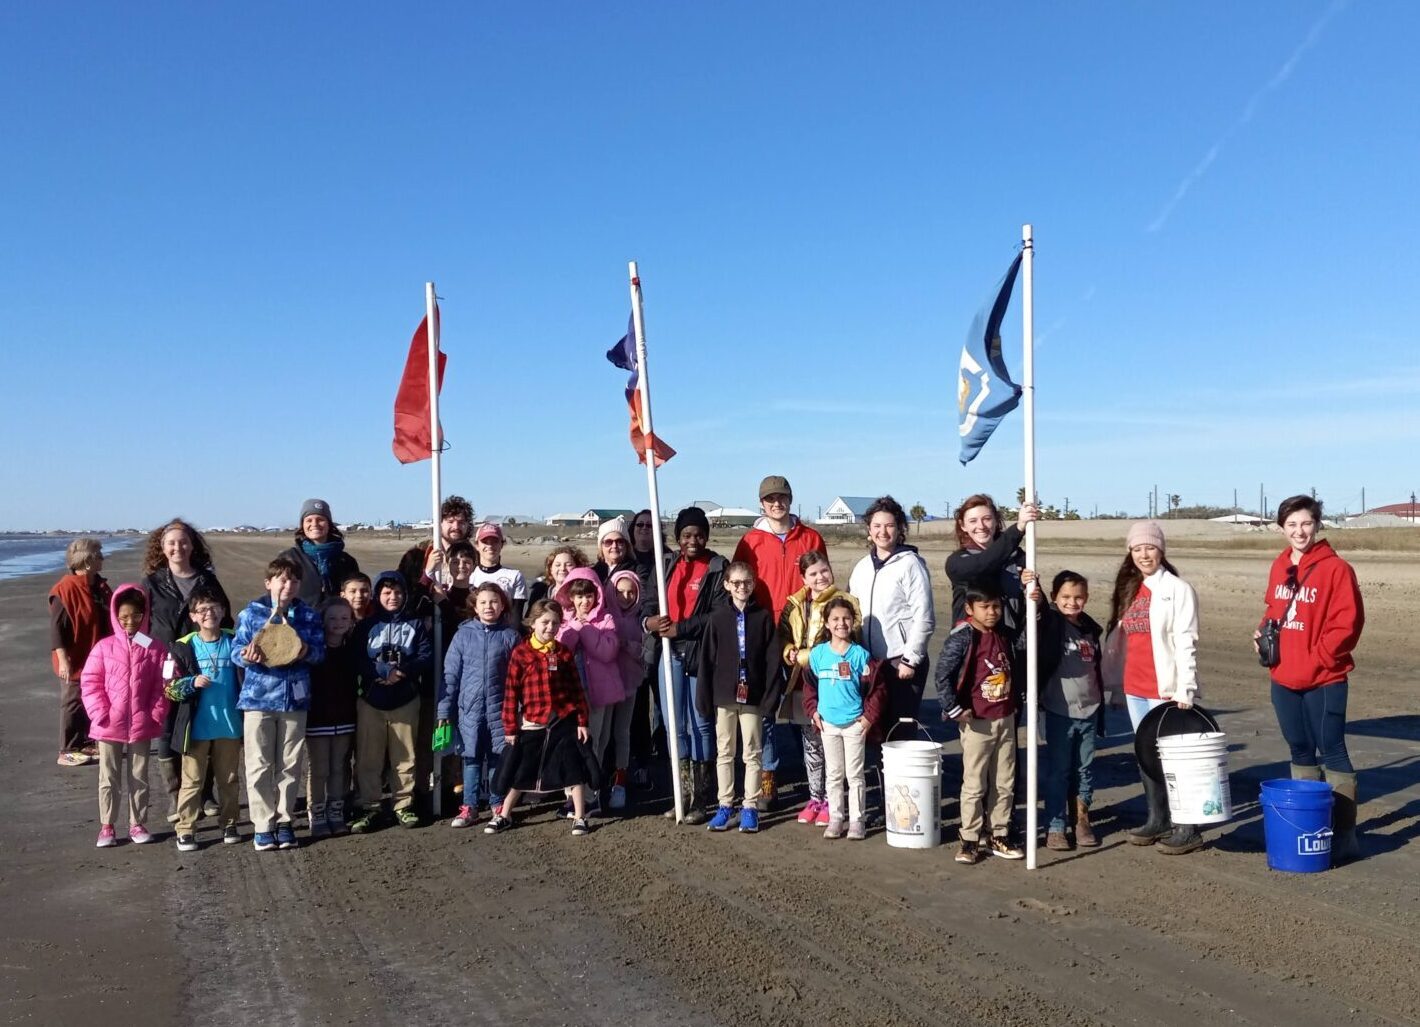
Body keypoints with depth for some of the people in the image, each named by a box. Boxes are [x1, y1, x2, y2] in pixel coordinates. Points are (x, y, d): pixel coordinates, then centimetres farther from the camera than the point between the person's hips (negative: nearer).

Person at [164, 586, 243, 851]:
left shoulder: (234, 643, 2)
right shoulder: (183, 647, -4)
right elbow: (169, 687, -5)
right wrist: (192, 682, -19)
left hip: (229, 725, 2)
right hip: (196, 726, -2)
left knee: (229, 779, 12)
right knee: (192, 780, 4)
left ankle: (229, 824, 24)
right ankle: (185, 830, 11)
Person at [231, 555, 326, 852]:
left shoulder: (309, 615, 6)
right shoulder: (251, 612, 0)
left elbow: (320, 651, 3)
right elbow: (236, 650, -1)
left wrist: (307, 652, -19)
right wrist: (247, 656, -23)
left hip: (295, 697, 2)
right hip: (258, 697, -2)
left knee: (289, 766, 8)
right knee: (259, 766, 2)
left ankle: (285, 821, 20)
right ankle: (263, 825, 11)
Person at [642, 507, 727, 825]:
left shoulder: (718, 568, -7)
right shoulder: (668, 565, 10)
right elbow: (649, 602, 12)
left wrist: (681, 628, -18)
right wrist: (648, 620, -11)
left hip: (701, 654, -5)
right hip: (671, 653, 5)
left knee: (700, 724, 3)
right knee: (675, 725, 11)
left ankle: (700, 799, 13)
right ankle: (684, 794, 23)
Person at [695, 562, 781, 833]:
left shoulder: (763, 617, -1)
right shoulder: (717, 618, 1)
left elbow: (772, 659, -2)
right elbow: (706, 660, 1)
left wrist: (770, 696, -8)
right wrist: (704, 699, -2)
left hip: (752, 696, -1)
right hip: (723, 696, 1)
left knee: (752, 753, 6)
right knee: (724, 752, 10)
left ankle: (750, 807, 15)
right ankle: (725, 805, 19)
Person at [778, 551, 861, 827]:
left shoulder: (846, 602, -4)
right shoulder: (794, 605, 10)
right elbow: (782, 637, 15)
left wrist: (803, 656, -12)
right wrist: (790, 654, -7)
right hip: (803, 685, 4)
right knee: (810, 744, 13)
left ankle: (830, 801, 11)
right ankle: (815, 798, 24)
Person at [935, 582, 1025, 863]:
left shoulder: (1003, 636, 5)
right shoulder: (962, 638, -14)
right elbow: (943, 677, -17)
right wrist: (954, 710, -18)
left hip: (1005, 720, 6)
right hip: (977, 723, -6)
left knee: (1005, 783, 12)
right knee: (974, 784, 2)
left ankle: (999, 836, 23)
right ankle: (970, 841, 12)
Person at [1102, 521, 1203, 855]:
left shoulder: (1177, 589, -7)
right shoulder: (1128, 590, 13)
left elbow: (1185, 643, -13)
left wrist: (1185, 689, -18)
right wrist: (1114, 683, 13)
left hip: (1165, 688, -7)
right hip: (1134, 689, 7)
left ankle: (1187, 828, 7)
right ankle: (1157, 819, 24)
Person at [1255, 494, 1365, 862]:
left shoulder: (1335, 568, -11)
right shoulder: (1279, 567, 9)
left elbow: (1348, 622, -14)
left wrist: (1317, 658, -16)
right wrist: (1264, 632, 3)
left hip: (1323, 680, -7)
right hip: (1284, 679, 7)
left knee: (1332, 752, -2)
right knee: (1301, 751, 16)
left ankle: (1345, 835, 6)